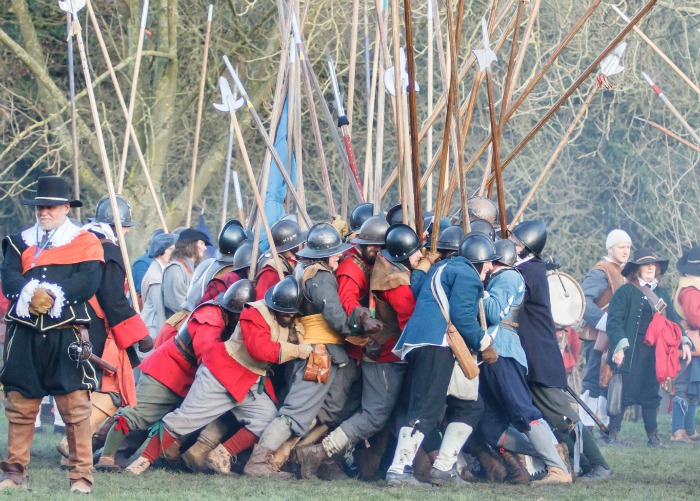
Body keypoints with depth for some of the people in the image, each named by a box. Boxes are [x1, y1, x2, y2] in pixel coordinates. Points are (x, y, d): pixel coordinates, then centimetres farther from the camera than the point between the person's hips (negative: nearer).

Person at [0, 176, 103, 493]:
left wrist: (53, 295, -20)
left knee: (76, 407, -6)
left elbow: (89, 283, -10)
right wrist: (30, 292, -19)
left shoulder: (85, 242, 5)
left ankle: (81, 476, -3)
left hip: (66, 335, -3)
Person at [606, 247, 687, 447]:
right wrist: (619, 346, -19)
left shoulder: (662, 293, 15)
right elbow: (614, 321, -10)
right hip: (630, 353, -6)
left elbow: (673, 319, 19)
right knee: (623, 392, -5)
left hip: (654, 353, 6)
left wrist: (684, 341, 7)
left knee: (651, 394, 9)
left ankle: (653, 436, 13)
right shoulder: (625, 292, -4)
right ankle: (612, 433, 1)